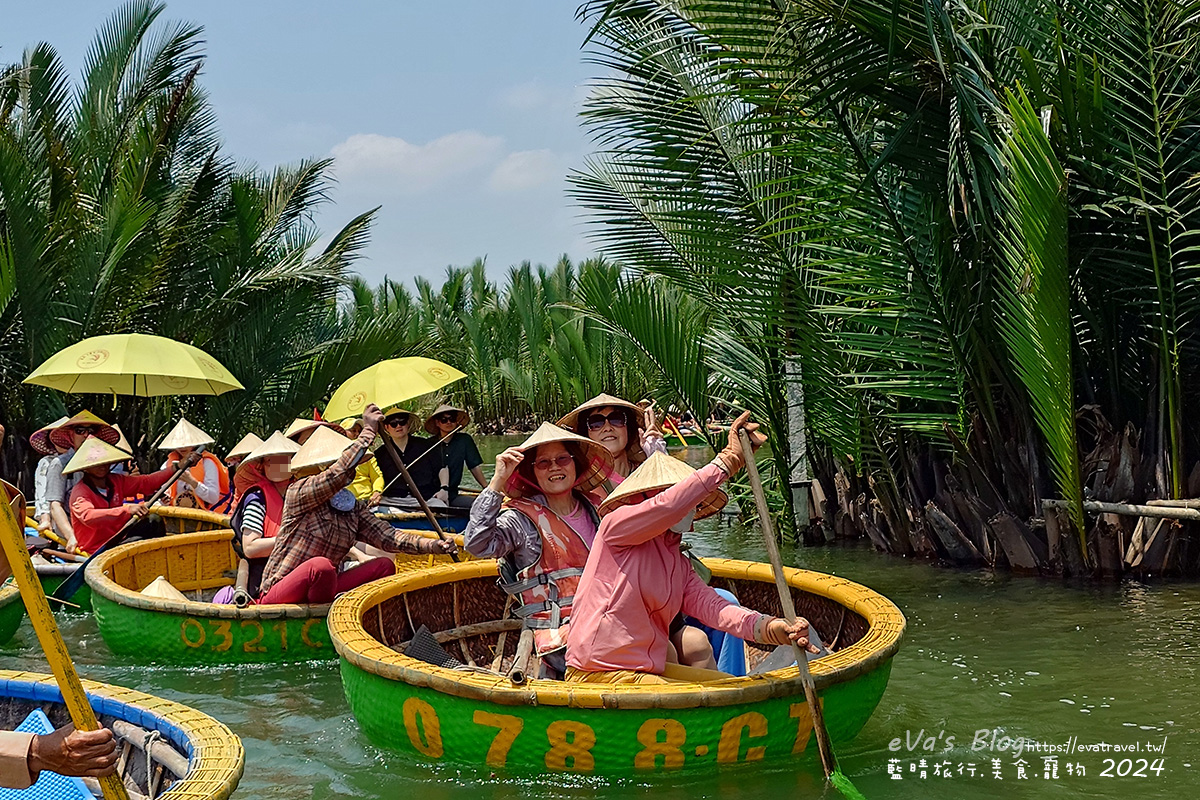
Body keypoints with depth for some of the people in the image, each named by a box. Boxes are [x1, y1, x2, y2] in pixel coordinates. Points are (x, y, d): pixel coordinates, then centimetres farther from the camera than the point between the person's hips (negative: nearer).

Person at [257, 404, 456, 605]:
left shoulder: (354, 508, 9)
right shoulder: (299, 492, -11)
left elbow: (387, 537, -1)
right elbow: (339, 472, -29)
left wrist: (433, 545, -16)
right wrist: (369, 430, -22)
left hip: (325, 588, 7)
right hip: (279, 595, -7)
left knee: (385, 566, -6)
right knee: (321, 566, -37)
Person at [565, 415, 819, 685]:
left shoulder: (680, 565, 15)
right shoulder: (616, 526, -6)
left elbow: (709, 605, -3)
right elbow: (667, 505, -26)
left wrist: (769, 627, -23)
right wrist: (728, 459, -26)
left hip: (648, 671, 8)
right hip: (598, 675, -8)